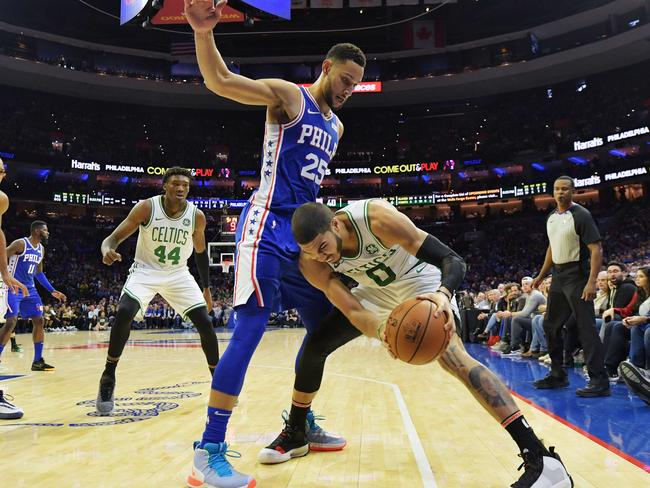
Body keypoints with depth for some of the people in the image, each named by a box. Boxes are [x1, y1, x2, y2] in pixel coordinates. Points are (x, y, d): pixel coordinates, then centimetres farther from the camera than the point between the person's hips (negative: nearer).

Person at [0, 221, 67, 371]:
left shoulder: (41, 249, 11)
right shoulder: (20, 244, -13)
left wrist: (52, 291, 17)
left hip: (30, 289, 8)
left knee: (39, 321, 2)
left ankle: (38, 361, 8)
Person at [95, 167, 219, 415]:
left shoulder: (196, 216, -12)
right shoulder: (146, 207, -19)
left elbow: (200, 252, 5)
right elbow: (113, 238, -17)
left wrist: (206, 288, 8)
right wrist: (107, 250, -42)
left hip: (178, 274, 2)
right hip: (145, 270, -2)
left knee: (205, 324, -8)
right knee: (123, 314, -27)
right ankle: (108, 380, -8)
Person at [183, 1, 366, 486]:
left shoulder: (336, 127, 20)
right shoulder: (288, 96, -3)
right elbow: (219, 81, -17)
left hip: (304, 232, 9)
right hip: (268, 226, -8)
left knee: (323, 327, 11)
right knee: (250, 328, -17)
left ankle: (301, 424, 28)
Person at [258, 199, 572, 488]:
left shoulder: (377, 217, -38)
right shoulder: (311, 262, -23)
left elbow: (453, 260, -36)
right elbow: (351, 309, -27)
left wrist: (443, 294, -58)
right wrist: (380, 332, -50)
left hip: (420, 281, -5)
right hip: (376, 289, 5)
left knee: (453, 357, -27)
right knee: (315, 348, -1)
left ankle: (542, 459, -25)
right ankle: (294, 434, 22)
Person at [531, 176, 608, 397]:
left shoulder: (581, 215, -11)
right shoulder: (551, 217, 11)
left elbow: (596, 249, -16)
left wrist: (592, 282, -25)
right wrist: (541, 276, 20)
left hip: (577, 276, -8)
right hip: (558, 277, 8)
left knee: (586, 328, -9)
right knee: (550, 326, 12)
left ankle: (599, 381, -2)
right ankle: (558, 375, 23)